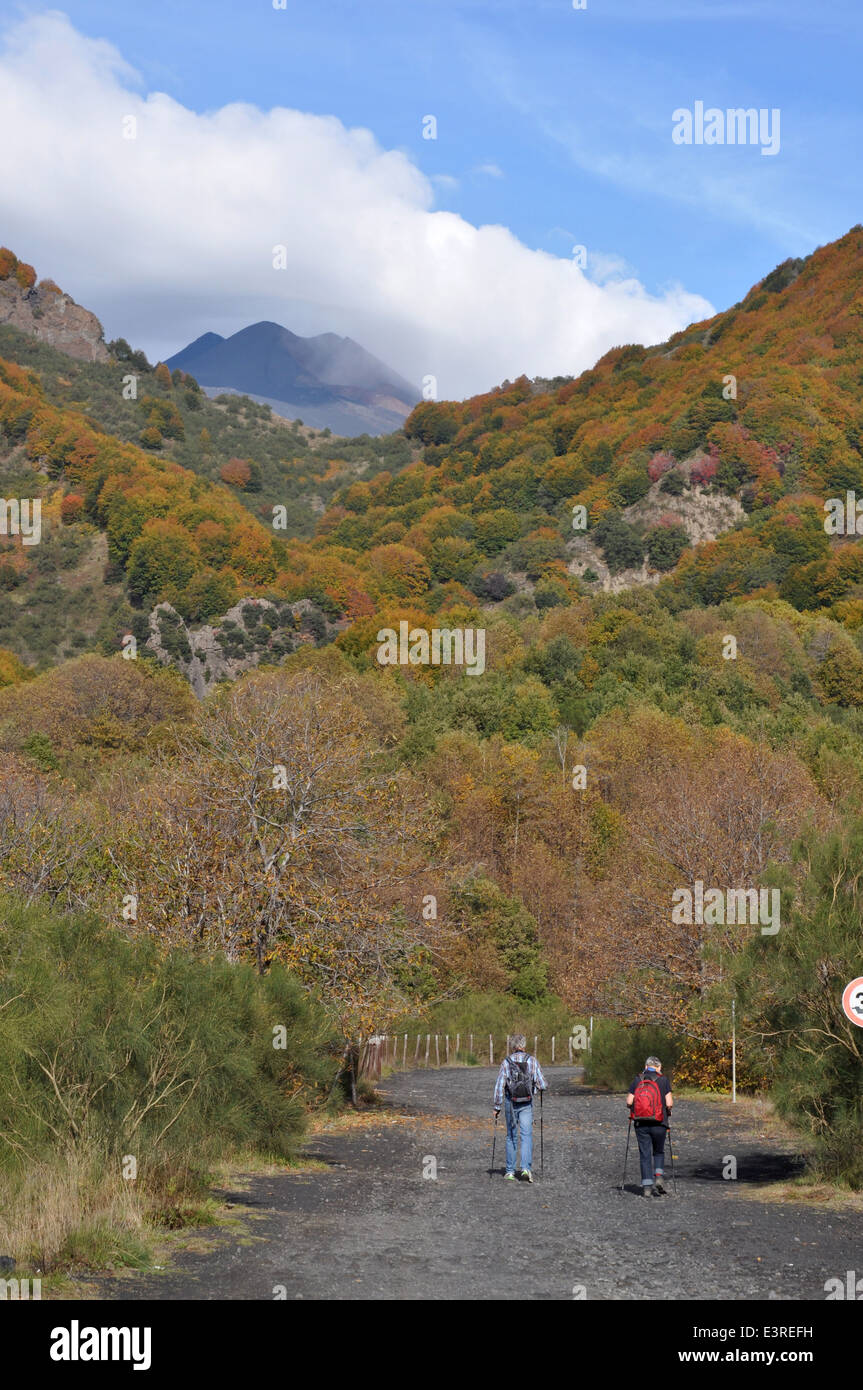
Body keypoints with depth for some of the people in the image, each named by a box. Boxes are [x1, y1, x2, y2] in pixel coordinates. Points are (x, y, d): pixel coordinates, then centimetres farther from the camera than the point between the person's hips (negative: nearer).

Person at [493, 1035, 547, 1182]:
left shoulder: (506, 1062, -4)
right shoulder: (532, 1061, -4)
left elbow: (499, 1085, -5)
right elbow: (542, 1084, -5)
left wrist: (497, 1106, 1)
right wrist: (538, 1086, 19)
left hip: (511, 1103, 1)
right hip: (527, 1104, -1)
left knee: (511, 1137, 12)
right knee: (527, 1136, 0)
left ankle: (510, 1171, 14)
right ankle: (526, 1168, -17)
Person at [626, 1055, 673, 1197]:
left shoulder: (638, 1080, 5)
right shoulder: (663, 1080, -1)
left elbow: (629, 1102, -1)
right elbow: (669, 1103, -7)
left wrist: (634, 1109, 19)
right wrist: (668, 1112, 14)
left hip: (641, 1124, 1)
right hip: (658, 1124, -1)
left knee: (645, 1155, 7)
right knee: (659, 1152, 18)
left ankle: (647, 1187, 1)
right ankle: (659, 1177, -2)